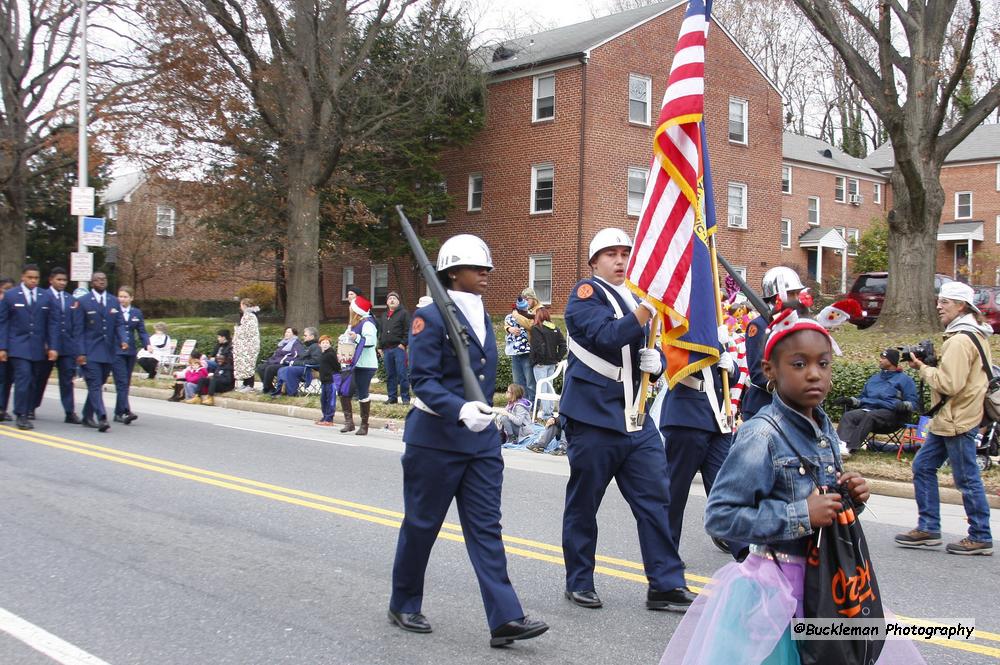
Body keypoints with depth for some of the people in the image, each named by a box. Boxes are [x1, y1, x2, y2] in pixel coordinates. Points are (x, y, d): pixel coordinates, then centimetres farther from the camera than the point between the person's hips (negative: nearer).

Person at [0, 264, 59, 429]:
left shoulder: (46, 297, 8)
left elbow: (52, 323, 8)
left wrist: (53, 347, 1)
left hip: (38, 348, 3)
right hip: (18, 346, -3)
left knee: (33, 381, 5)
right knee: (23, 377, -12)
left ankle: (29, 410, 15)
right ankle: (21, 415, -7)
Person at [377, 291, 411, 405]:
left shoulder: (403, 313, 2)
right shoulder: (383, 315, 21)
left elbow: (408, 330, -5)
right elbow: (380, 332, 24)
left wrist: (403, 343, -13)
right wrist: (380, 346, 16)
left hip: (399, 348, -6)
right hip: (386, 349, 6)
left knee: (402, 374, -7)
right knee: (390, 375, 8)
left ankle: (405, 398, -4)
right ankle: (392, 397, 13)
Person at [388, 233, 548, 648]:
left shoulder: (483, 318, 12)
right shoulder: (431, 317, -11)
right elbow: (422, 379, -19)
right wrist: (461, 410, -32)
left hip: (481, 440, 6)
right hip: (435, 439, -6)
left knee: (486, 527, 0)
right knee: (421, 524, 7)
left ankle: (505, 619, -3)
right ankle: (403, 605, 26)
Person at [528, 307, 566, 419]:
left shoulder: (536, 329, -13)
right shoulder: (555, 329, 7)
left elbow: (538, 347, -22)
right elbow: (563, 345, 4)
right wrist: (558, 358, 5)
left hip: (541, 363, -7)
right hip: (552, 363, 7)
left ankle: (546, 414, -2)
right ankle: (551, 411, 21)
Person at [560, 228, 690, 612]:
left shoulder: (639, 299, 16)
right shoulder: (586, 293, -5)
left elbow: (652, 350, 20)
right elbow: (605, 336, -23)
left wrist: (657, 361, -3)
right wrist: (643, 313, -36)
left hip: (636, 417, 6)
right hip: (593, 416, -6)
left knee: (656, 497, 2)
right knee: (583, 502, 5)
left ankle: (666, 585, 7)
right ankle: (579, 582, 19)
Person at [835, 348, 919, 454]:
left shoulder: (904, 379, 12)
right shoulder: (874, 379, 30)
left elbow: (912, 403, 4)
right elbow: (863, 398, 36)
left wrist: (904, 405, -18)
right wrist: (851, 400, 16)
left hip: (890, 413, -5)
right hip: (868, 409, 5)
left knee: (870, 416, -37)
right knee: (848, 416, -27)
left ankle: (851, 447, -50)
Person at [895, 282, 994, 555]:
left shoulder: (961, 340, -18)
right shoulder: (976, 334, 15)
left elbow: (949, 383, -24)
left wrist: (923, 368, -11)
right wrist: (929, 365, 6)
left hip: (957, 422, -11)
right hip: (948, 420, 11)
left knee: (967, 479, -1)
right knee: (923, 467, 13)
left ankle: (981, 537, 10)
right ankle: (928, 529, 17)